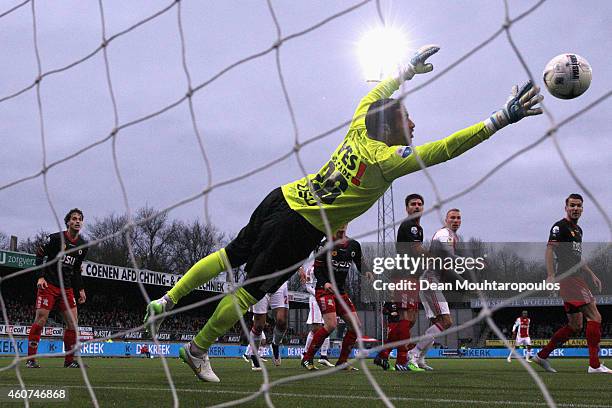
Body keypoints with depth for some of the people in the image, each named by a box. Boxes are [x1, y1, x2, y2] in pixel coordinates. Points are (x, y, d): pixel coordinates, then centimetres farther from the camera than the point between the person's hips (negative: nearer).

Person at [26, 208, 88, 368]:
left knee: (73, 323, 0)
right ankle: (31, 359, -4)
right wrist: (40, 277, -12)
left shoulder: (82, 245, 11)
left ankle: (69, 360, 10)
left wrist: (80, 289, 15)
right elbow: (39, 255, -1)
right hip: (49, 285, -6)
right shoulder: (56, 238, -6)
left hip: (67, 288, 6)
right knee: (40, 320, -10)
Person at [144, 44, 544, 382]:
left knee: (231, 256, 21)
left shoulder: (359, 131, 1)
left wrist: (410, 69, 32)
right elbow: (445, 149, -27)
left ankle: (166, 301, 24)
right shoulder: (389, 159, -19)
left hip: (282, 199, 7)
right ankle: (198, 349, 15)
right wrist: (501, 119, -28)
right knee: (251, 290, 4)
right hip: (301, 229, -7)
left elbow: (376, 93, 21)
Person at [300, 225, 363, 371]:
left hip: (341, 292, 7)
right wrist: (324, 283, -25)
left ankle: (342, 361, 13)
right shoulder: (326, 244, -8)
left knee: (355, 325, 1)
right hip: (324, 290, -7)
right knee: (331, 324, -22)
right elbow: (317, 269, -7)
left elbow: (360, 266, 17)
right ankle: (307, 358, -10)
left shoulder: (354, 246, 9)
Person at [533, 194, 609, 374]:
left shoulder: (578, 230, 23)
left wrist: (592, 274, 27)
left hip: (577, 278, 10)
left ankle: (542, 356, 16)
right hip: (568, 278, -10)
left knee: (575, 326, 10)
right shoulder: (560, 227, -6)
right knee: (595, 317, -14)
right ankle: (594, 365, -13)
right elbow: (549, 250, -17)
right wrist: (551, 276, -28)